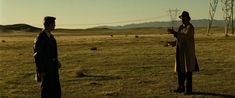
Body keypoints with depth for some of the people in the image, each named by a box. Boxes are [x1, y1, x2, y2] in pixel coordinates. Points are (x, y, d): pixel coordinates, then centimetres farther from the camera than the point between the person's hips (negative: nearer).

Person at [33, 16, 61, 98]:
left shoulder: (50, 36, 10)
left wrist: (56, 62, 10)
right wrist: (40, 71, -19)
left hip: (53, 66, 9)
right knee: (46, 88, 1)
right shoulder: (40, 38, -17)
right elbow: (37, 55, -17)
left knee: (56, 89, 13)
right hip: (45, 67, -9)